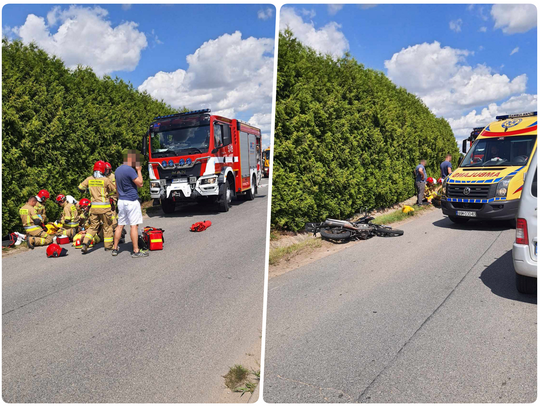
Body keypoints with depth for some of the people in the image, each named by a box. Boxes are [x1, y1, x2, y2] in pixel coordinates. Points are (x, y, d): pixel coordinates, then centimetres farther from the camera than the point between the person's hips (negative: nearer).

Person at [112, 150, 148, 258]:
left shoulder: (117, 170, 13)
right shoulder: (130, 170, -16)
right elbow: (140, 183, -14)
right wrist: (139, 170, -4)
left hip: (121, 201, 9)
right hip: (131, 201, -9)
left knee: (120, 225, 13)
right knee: (134, 225, -6)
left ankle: (115, 248, 18)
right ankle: (136, 251, -4)